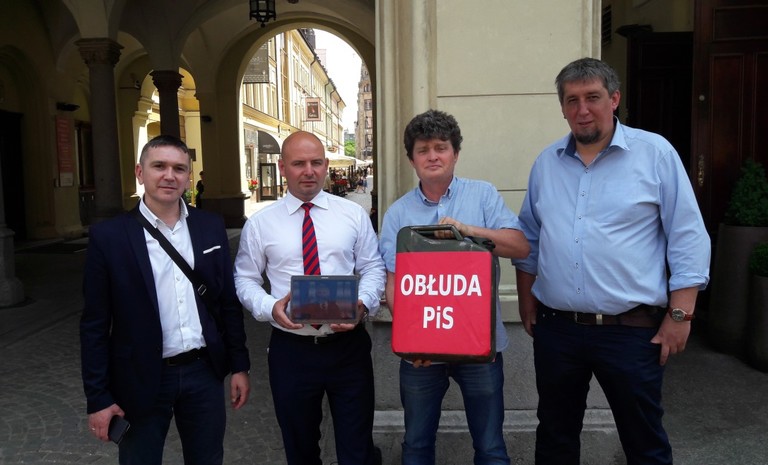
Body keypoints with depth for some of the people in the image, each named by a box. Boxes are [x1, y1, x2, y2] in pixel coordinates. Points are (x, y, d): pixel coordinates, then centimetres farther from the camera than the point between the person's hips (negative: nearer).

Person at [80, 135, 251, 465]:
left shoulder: (211, 227, 1)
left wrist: (239, 365, 6)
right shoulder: (109, 236, -8)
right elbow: (95, 325, -5)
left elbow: (229, 302, 6)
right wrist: (98, 397, -5)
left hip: (205, 372, 3)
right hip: (141, 380, -2)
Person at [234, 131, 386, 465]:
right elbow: (245, 280, 4)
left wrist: (362, 303, -15)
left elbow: (374, 268, 4)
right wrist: (270, 307, -15)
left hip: (348, 345, 0)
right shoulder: (259, 223, 0)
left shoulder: (353, 214, 1)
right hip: (291, 350, 1)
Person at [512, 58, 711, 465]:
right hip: (555, 328, 4)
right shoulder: (547, 162, 7)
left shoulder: (655, 153, -4)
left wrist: (680, 315, -9)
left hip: (632, 331, -3)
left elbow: (688, 239, -5)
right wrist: (527, 304, 11)